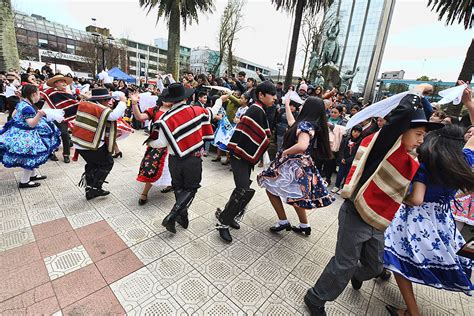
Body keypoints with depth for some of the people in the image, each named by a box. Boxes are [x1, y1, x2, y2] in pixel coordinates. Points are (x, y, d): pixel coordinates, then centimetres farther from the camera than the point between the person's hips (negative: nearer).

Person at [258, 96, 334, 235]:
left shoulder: (306, 124, -21)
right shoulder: (311, 124, 7)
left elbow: (302, 146, -40)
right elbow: (292, 123, 24)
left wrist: (285, 152, -22)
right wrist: (287, 104, 32)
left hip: (293, 165, -9)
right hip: (302, 165, 9)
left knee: (270, 187, 6)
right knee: (294, 196, 21)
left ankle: (283, 221, 12)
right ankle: (304, 225, 33)